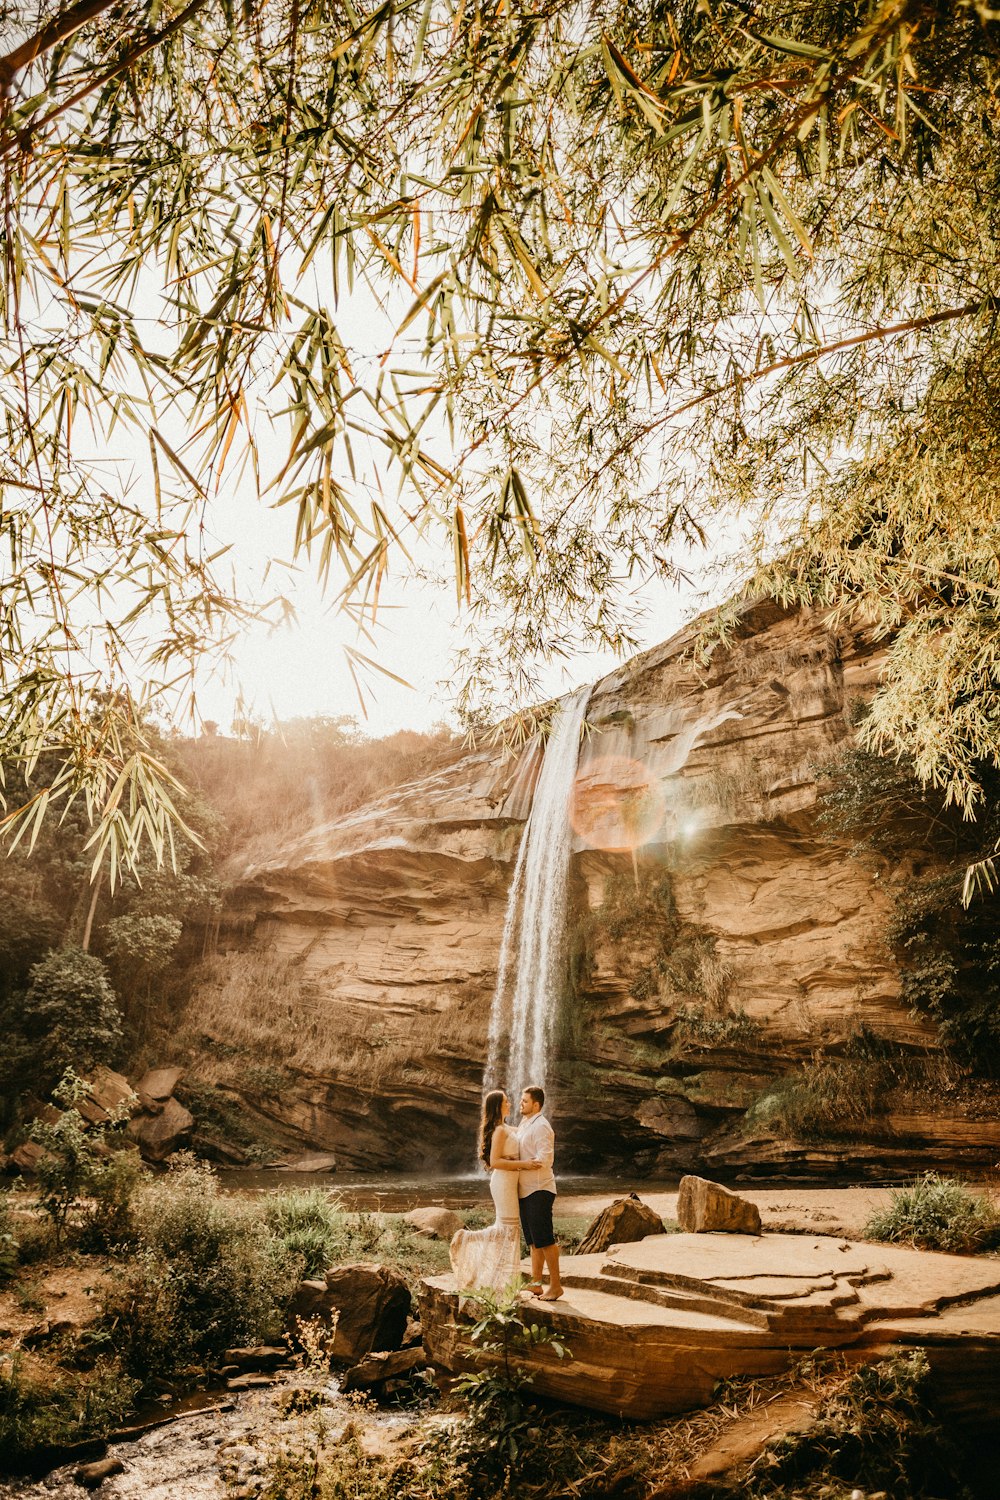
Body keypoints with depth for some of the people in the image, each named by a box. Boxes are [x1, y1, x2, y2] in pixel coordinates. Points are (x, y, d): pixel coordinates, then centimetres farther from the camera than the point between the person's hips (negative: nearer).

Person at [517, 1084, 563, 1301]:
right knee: (533, 1240, 14)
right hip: (525, 1191, 10)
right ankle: (535, 1283, 22)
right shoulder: (524, 1125, 16)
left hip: (539, 1190, -9)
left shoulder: (541, 1127, -14)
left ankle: (556, 1285, 1)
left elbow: (544, 1160, -21)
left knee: (544, 1238, -6)